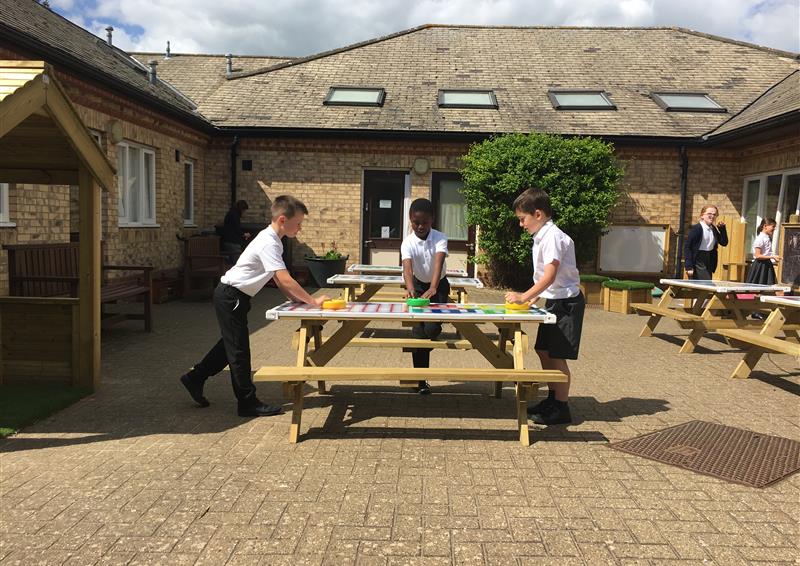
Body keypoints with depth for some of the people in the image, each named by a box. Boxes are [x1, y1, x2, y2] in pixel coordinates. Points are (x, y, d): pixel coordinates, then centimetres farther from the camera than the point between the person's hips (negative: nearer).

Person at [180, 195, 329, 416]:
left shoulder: (271, 240, 7)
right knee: (239, 350, -2)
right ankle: (248, 402, 7)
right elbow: (284, 279, -32)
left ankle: (195, 378, 34)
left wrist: (296, 299, 1)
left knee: (231, 344, 21)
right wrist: (312, 301, -28)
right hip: (231, 296, -10)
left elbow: (278, 279, 10)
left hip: (233, 296, 10)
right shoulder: (269, 244, -24)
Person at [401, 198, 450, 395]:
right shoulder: (408, 242, -19)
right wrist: (410, 289, -55)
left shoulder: (440, 239, -22)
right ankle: (421, 380, 6)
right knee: (418, 331, -5)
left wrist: (433, 289, -55)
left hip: (438, 285, -1)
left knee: (432, 329, -17)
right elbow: (407, 268, -34)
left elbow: (438, 264, -38)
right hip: (419, 285, 1)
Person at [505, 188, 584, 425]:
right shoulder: (542, 237, 10)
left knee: (557, 355, -5)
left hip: (566, 302, -10)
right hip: (553, 301, 10)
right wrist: (534, 297, 8)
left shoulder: (553, 236, -20)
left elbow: (550, 276, -28)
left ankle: (561, 409, 4)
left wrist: (524, 297, -32)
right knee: (544, 350, 14)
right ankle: (552, 399, 26)